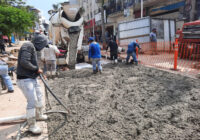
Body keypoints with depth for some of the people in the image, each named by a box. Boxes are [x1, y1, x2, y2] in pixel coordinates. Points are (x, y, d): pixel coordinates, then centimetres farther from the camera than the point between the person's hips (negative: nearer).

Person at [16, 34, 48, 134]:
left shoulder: (33, 48, 14)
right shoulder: (29, 46, -16)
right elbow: (24, 62, -28)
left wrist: (38, 71, 18)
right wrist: (37, 69, -17)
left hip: (32, 78, 10)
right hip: (25, 80, -10)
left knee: (39, 97, 21)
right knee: (32, 101, -8)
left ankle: (39, 115, 41)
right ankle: (32, 125, 5)